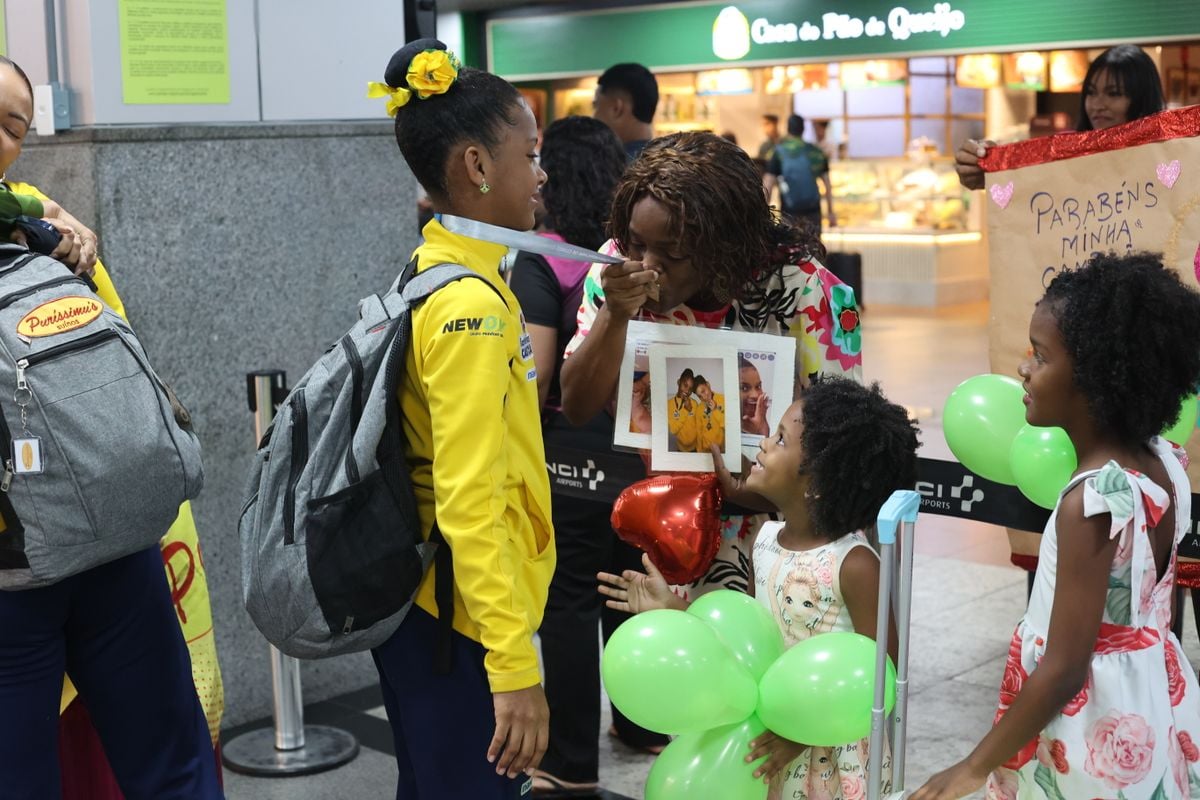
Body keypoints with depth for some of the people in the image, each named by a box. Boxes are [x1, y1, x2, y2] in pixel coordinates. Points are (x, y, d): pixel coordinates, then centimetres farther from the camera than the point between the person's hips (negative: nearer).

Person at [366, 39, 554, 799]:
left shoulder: (433, 274, 9)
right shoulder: (470, 302, -20)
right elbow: (469, 502, -25)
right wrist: (514, 666, -25)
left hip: (422, 602, 10)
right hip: (461, 618, -10)